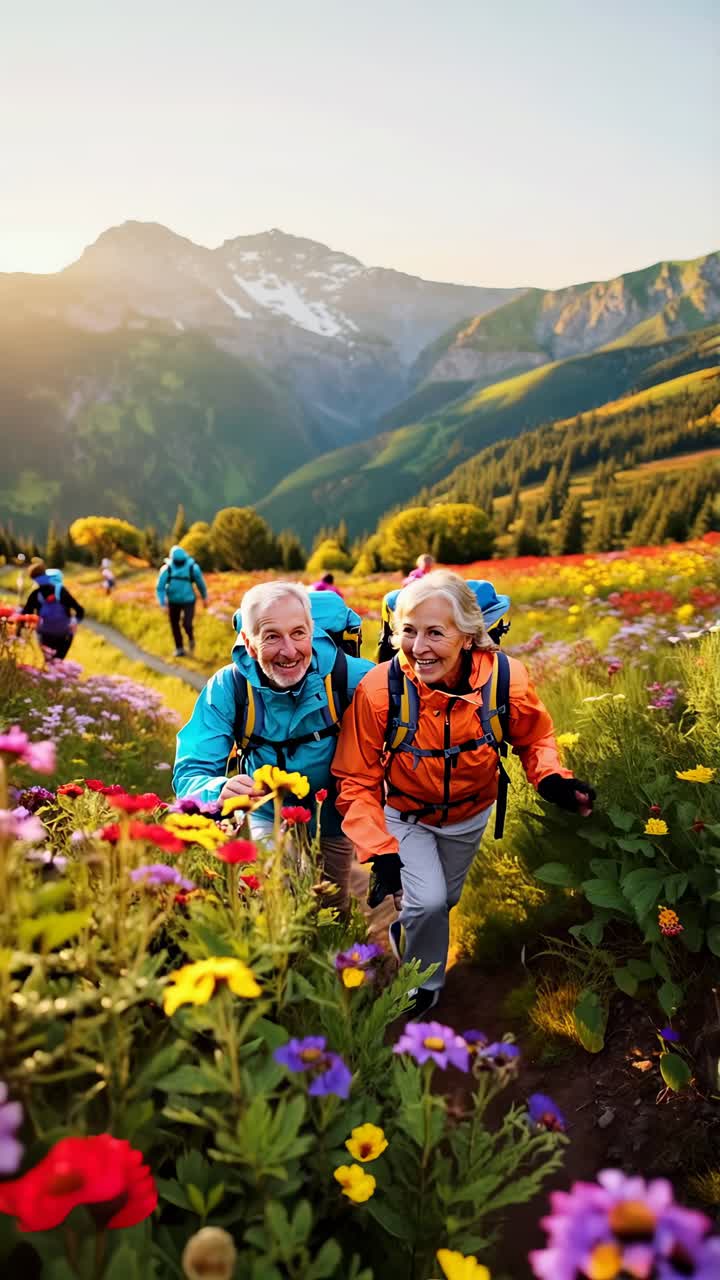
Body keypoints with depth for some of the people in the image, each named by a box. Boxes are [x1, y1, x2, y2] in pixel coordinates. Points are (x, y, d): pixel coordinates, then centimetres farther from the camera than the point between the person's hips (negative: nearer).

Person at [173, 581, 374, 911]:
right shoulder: (228, 687, -26)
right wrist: (221, 791, -52)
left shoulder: (347, 675, -28)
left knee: (333, 917, 21)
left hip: (333, 819, 1)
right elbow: (190, 773, -28)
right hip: (269, 819, -1)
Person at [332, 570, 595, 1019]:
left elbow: (536, 738, -8)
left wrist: (552, 778, -29)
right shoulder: (378, 690, -36)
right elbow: (356, 781, -24)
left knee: (444, 899, 21)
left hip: (470, 814, 3)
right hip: (405, 815, -2)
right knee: (428, 902, -13)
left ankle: (404, 930, 57)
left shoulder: (506, 678, -31)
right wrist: (380, 851, -34)